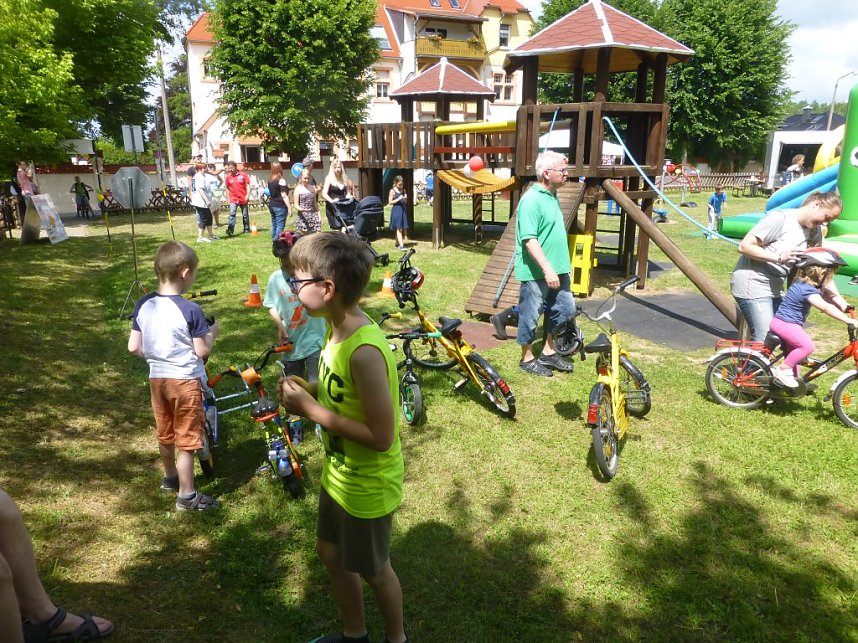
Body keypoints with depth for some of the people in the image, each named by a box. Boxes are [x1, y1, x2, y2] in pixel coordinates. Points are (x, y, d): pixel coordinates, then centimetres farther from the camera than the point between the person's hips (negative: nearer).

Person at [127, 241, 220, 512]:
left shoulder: (143, 305, -3)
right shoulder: (190, 309, -20)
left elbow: (133, 347, 1)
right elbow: (202, 351, -16)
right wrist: (212, 332, 1)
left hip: (157, 377, 6)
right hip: (185, 380, -6)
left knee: (165, 433, 23)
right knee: (186, 440, 5)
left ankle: (170, 478, 44)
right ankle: (187, 496, 14)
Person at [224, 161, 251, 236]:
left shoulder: (243, 174, -3)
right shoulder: (228, 177, 3)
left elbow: (248, 185, -2)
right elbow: (227, 188, 11)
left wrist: (247, 195, -11)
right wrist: (229, 198, 8)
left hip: (243, 198, 0)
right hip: (233, 199, 0)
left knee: (245, 215, 10)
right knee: (232, 214, -15)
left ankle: (247, 229, 24)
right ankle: (230, 230, -24)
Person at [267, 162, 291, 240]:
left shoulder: (270, 180, 8)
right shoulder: (281, 180, -12)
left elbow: (269, 193, 14)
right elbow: (284, 196, -15)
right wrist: (289, 207, -14)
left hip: (271, 205, 8)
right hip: (280, 206, -8)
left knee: (274, 224, 14)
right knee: (280, 225, -6)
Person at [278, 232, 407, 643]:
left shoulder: (364, 350, -33)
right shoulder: (338, 328, -4)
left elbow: (381, 436, -30)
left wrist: (310, 409, -25)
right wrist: (308, 391, -9)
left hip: (367, 486, -9)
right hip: (339, 473, 9)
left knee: (372, 570, 16)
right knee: (331, 553, 26)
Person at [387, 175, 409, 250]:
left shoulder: (403, 190, 10)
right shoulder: (392, 191, -5)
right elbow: (390, 202, -7)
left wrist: (405, 199, -5)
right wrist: (398, 199, -17)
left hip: (403, 210, 6)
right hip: (396, 210, -6)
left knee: (404, 228, 7)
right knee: (399, 228, -8)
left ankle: (397, 243, 22)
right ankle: (401, 245, -10)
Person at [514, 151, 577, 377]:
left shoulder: (552, 196, 12)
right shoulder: (531, 200, -17)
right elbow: (529, 239, -23)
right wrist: (547, 268, -26)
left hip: (558, 270, 10)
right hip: (536, 272, -9)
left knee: (565, 308, 14)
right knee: (530, 316, 4)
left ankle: (548, 352, 30)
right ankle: (527, 359, 20)